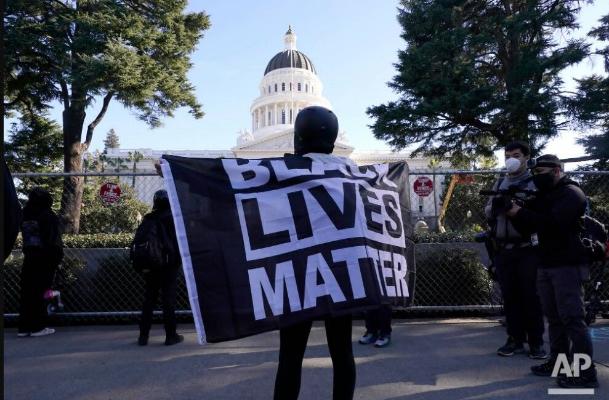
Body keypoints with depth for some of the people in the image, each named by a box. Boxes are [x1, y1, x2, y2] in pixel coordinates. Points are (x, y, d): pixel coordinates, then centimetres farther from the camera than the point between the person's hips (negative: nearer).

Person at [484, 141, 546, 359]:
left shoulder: (536, 182, 3)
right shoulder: (499, 183, 16)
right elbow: (487, 211, 13)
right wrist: (496, 205, -8)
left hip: (527, 248, -4)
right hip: (503, 249, 4)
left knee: (531, 295, 1)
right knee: (510, 296, 8)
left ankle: (536, 342, 12)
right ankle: (515, 339, 18)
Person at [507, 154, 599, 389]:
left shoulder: (571, 193, -8)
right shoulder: (543, 197, 18)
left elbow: (553, 223, -24)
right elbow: (528, 228, 15)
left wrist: (521, 212, -18)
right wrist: (514, 213, -2)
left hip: (568, 265, -8)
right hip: (546, 265, 8)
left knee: (573, 318, -8)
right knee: (554, 317, 9)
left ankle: (586, 373, -4)